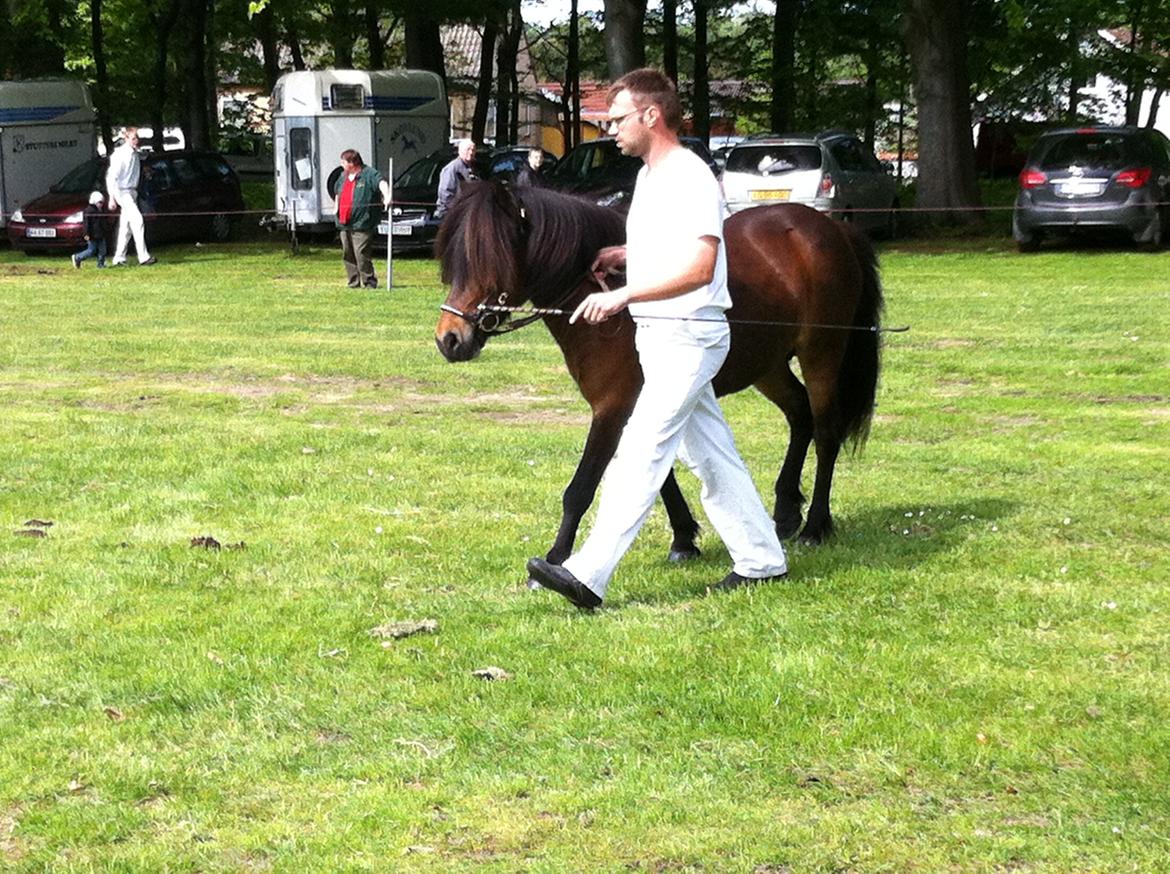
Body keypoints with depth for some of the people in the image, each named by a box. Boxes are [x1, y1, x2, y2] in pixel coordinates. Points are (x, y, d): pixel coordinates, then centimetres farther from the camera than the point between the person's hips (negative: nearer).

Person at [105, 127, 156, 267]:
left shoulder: (135, 154, 10)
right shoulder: (120, 154, -13)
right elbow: (112, 176, -14)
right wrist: (112, 198, -18)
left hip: (132, 191, 8)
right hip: (122, 191, -8)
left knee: (125, 226, 10)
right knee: (137, 220, -18)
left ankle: (119, 258, 17)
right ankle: (143, 257, -22)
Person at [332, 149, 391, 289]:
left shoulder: (369, 174, -7)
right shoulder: (343, 177, 18)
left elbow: (381, 183, -25)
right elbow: (337, 192, 37)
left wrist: (386, 196, -43)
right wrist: (337, 206, 30)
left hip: (361, 224, -8)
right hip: (344, 224, 8)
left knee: (362, 255, -13)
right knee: (348, 255, 10)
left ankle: (370, 282, -5)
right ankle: (353, 283, 18)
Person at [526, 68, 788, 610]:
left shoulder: (690, 178, -17)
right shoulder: (650, 176, 14)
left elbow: (698, 267, -26)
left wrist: (623, 295, -30)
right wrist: (623, 255, 11)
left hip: (688, 336, -10)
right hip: (659, 336, 10)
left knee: (640, 454, -13)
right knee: (710, 453, 14)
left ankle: (589, 575, -17)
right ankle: (761, 559, 23)